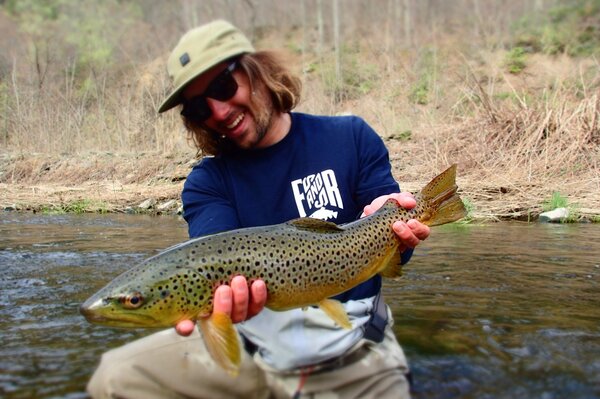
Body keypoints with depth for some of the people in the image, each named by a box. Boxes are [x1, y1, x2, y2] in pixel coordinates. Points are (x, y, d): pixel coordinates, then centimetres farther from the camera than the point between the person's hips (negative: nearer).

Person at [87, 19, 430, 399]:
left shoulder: (352, 139, -3)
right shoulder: (207, 181, -2)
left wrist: (393, 228, -27)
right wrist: (217, 294, -43)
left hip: (355, 354, -1)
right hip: (253, 345, 2)